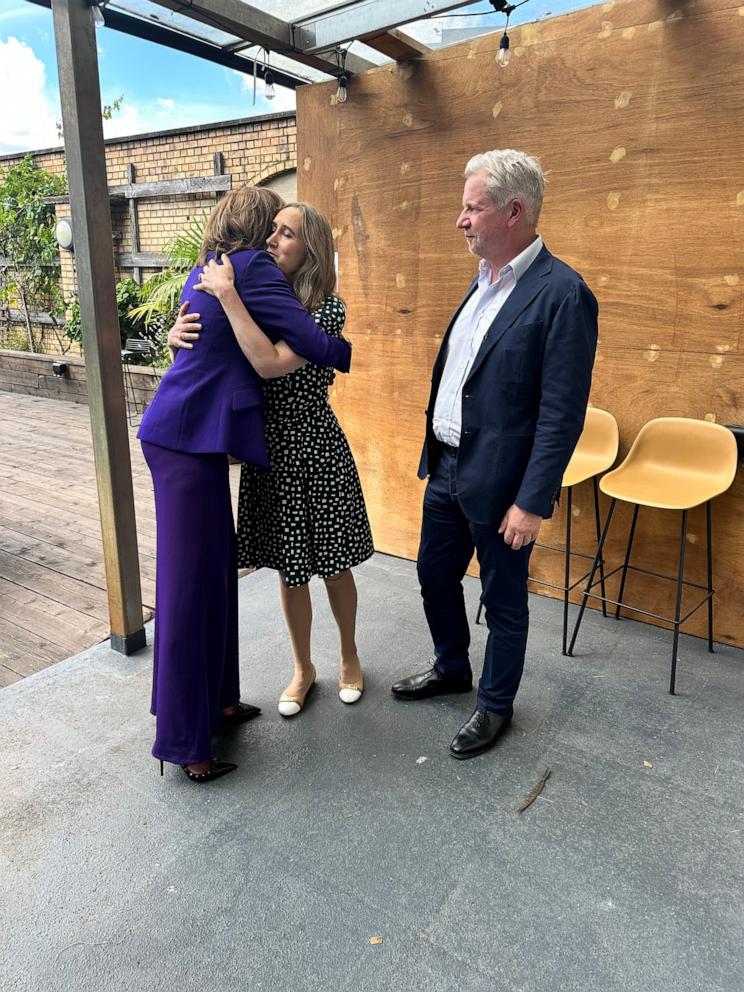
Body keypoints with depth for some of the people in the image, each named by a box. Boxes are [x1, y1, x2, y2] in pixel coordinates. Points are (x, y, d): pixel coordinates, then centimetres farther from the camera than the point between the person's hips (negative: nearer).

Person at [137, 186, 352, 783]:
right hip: (189, 437, -9)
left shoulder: (207, 268, 18)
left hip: (189, 432, 9)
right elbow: (309, 341, -15)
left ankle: (213, 700, 29)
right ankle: (183, 741, 8)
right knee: (190, 582, -4)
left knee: (216, 571, 15)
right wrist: (358, 354, 3)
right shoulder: (253, 266, -9)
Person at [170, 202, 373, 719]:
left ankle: (350, 657, 39)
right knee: (290, 571, 15)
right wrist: (177, 335, -12)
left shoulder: (328, 307, -13)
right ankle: (303, 667, 36)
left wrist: (227, 294, -25)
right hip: (268, 453, 4)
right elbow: (205, 353, 10)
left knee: (333, 566, 13)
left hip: (316, 451, -4)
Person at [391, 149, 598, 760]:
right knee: (435, 574, 21)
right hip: (447, 467, 9)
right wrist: (434, 452, 15)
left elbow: (563, 413, -20)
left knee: (504, 600, 11)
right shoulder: (485, 281, 9)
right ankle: (451, 669, 46)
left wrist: (532, 503, -20)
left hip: (499, 481, -8)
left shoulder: (563, 293, -18)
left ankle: (495, 705, 34)